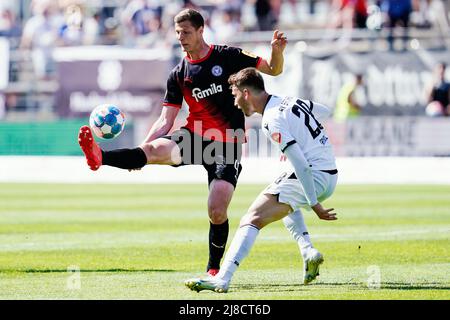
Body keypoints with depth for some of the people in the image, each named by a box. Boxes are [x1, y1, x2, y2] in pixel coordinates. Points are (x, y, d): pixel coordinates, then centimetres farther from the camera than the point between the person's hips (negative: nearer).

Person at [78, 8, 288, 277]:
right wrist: (142, 148, -7)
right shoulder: (179, 75, 7)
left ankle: (214, 269, 9)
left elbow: (273, 70, 4)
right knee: (156, 149, -29)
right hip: (195, 136, 2)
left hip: (227, 143, -2)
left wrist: (277, 52, -18)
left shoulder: (228, 57, 0)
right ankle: (100, 157, -52)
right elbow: (166, 120, 6)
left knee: (217, 212, -11)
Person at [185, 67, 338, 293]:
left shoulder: (273, 119, -13)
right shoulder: (292, 101, 13)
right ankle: (309, 253, 17)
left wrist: (314, 204, -20)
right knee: (286, 200, 38)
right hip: (331, 177, 9)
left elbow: (300, 164, -20)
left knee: (252, 219, -15)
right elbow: (325, 111, 32)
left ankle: (221, 279, -31)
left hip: (313, 177, -9)